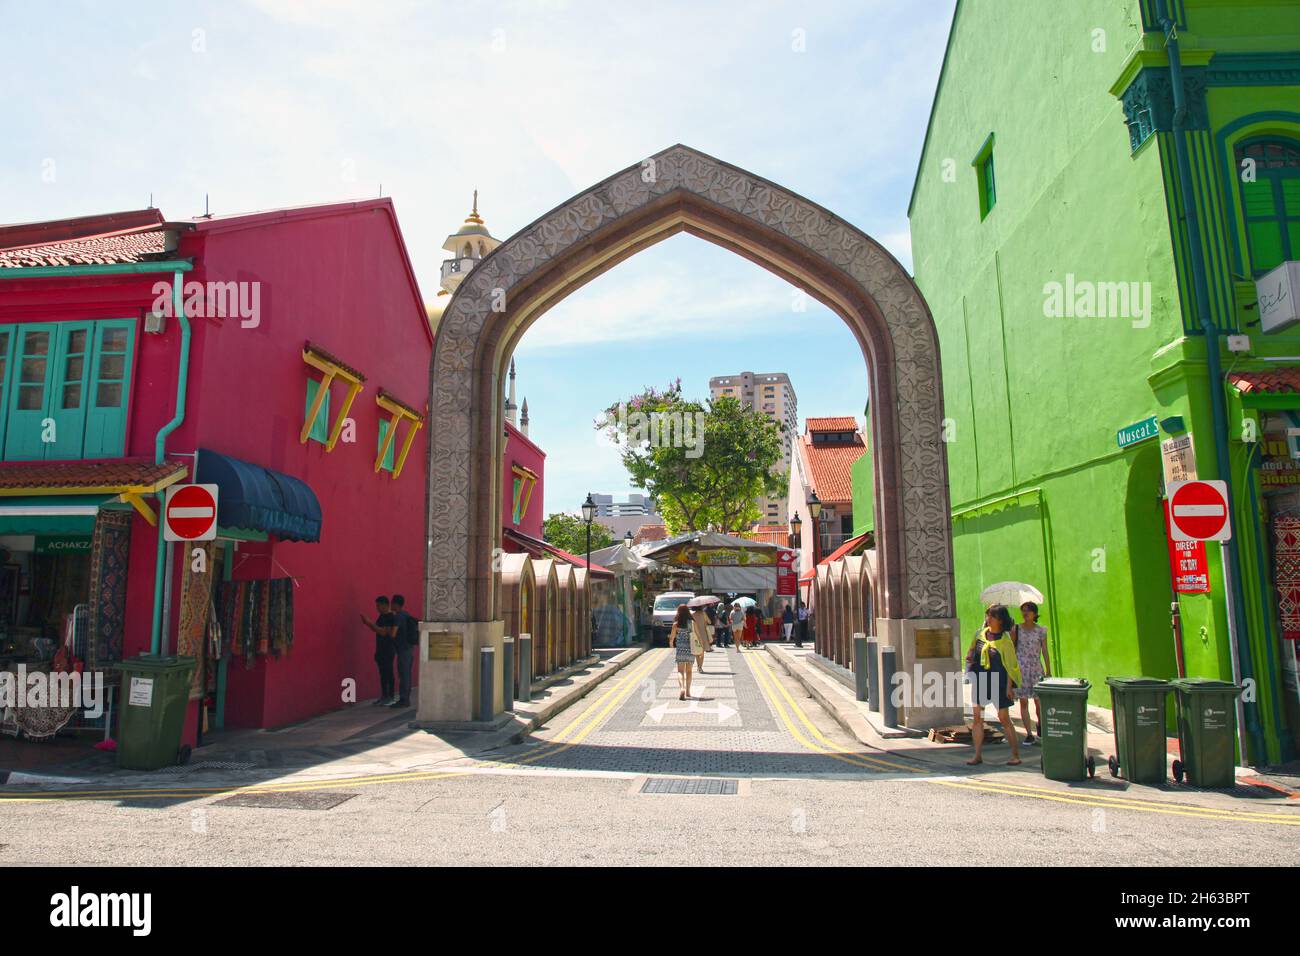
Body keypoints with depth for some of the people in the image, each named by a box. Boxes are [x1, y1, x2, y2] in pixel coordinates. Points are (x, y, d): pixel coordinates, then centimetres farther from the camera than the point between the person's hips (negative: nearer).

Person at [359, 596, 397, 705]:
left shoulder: (390, 617, -16)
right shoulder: (381, 616, 13)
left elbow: (383, 632, -23)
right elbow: (376, 629, 18)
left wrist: (370, 623, -22)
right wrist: (367, 623, 4)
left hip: (388, 650, -9)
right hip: (381, 649, 9)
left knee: (388, 673, -4)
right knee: (383, 673, 12)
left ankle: (391, 697, 2)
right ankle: (384, 696, 18)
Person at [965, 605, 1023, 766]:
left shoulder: (1004, 639, -9)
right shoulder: (981, 633, 4)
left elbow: (1010, 664, -8)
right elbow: (972, 649, 21)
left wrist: (1009, 686, -11)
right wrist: (969, 656, -1)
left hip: (998, 681, -5)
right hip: (979, 680, 5)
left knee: (1004, 718, 2)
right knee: (978, 718, 5)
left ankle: (1016, 755, 15)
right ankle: (978, 755, 12)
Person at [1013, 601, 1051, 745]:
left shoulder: (1041, 630, 2)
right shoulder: (1016, 629, 2)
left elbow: (1045, 652, 4)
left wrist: (1048, 672, 2)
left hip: (1036, 668, 0)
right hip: (1020, 669, 0)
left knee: (1039, 701, 2)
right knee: (1023, 702, -1)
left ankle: (1040, 724, 32)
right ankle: (1029, 734, 5)